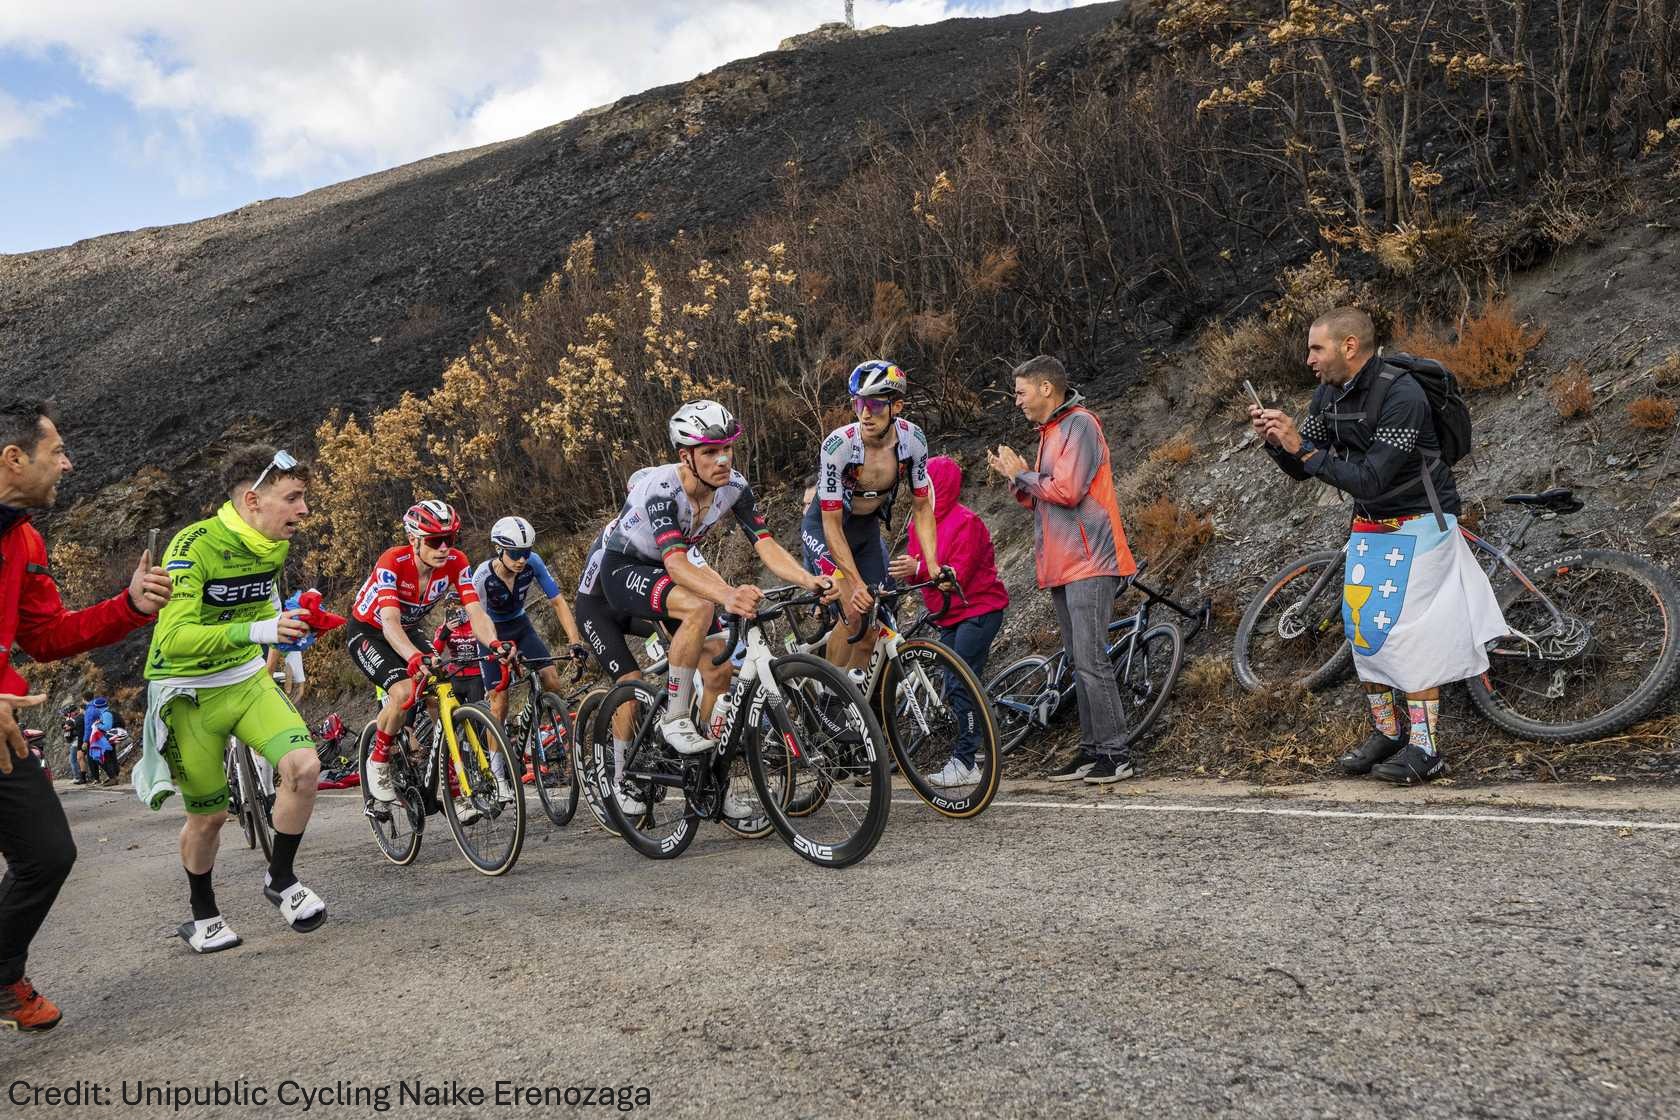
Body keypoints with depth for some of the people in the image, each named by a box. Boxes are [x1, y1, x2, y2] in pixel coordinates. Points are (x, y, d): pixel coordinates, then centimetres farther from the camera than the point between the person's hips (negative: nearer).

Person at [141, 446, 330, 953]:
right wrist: (259, 631, -47)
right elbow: (175, 639, -35)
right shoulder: (194, 546, -25)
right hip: (188, 692, -5)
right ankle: (203, 915, 31)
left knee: (304, 765, -18)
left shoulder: (277, 545, -4)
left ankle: (281, 880, 3)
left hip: (247, 679, 5)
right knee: (209, 815, 4)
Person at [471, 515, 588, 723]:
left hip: (520, 625, 3)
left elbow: (558, 602, -21)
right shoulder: (483, 576, -30)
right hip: (493, 632, -2)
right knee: (499, 702, -10)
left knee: (553, 682, -15)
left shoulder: (532, 563, -23)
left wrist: (575, 643, -31)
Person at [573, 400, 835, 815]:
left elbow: (766, 546, -23)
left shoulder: (734, 486, -16)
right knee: (699, 607, -35)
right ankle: (674, 716, -17)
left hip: (660, 571, 6)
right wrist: (727, 595, -62)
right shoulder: (661, 488, -33)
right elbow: (676, 563, -45)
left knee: (720, 669, -6)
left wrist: (810, 580, -41)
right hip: (616, 570, -6)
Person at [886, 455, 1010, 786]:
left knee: (962, 684, -13)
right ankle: (964, 761, 14)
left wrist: (918, 569, -35)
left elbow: (959, 573, -23)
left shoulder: (965, 521, -15)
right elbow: (916, 568, 7)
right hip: (949, 615, 8)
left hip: (978, 611, -8)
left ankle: (964, 763, -9)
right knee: (955, 687, 8)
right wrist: (903, 571, -16)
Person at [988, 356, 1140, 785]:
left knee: (1091, 659, -11)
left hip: (1088, 562, -10)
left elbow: (1066, 491, -20)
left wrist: (1022, 474, -6)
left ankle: (1116, 752, -5)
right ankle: (1092, 749, 15)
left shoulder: (1079, 424, -9)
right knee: (1079, 661, 10)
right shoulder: (1049, 432, 21)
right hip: (1062, 565, 10)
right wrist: (1013, 475, 5)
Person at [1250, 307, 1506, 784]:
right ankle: (1386, 732, 19)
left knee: (1406, 630, -10)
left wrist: (1303, 447, -30)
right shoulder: (1329, 394, -1)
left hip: (1417, 524, -8)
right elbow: (1300, 470, 4)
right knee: (1362, 628, 7)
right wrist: (1275, 438, -15)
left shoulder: (1402, 395, -25)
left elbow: (1368, 480, -30)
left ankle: (1424, 748, -1)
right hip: (1369, 526, 8)